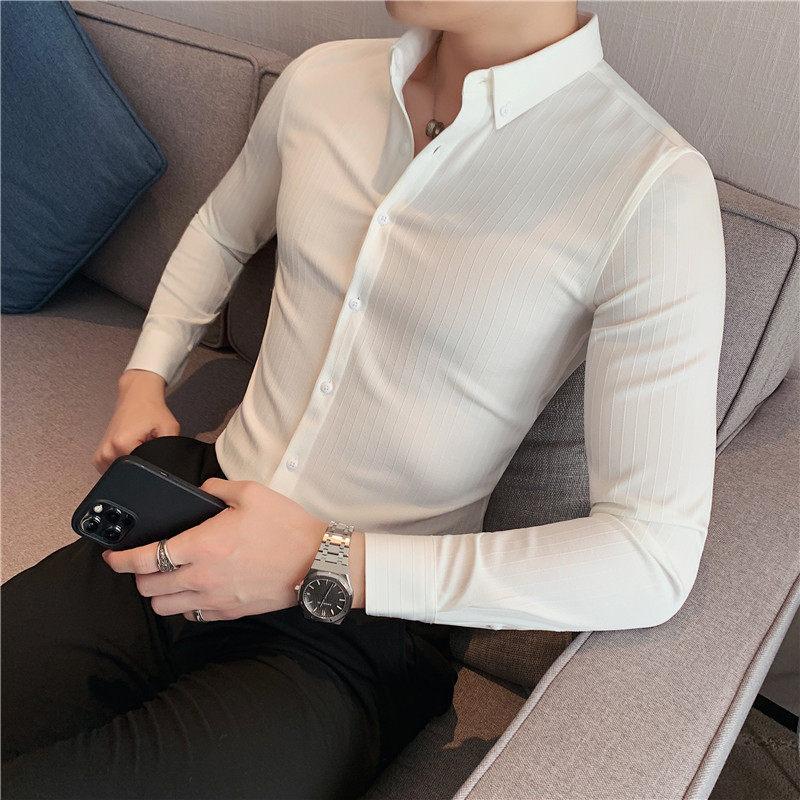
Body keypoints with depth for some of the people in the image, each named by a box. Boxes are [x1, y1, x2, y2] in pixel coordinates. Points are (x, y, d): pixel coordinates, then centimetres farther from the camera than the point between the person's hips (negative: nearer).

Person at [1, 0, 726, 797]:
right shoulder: (321, 79, 2)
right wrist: (145, 374, 11)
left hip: (355, 634, -4)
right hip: (194, 525, 5)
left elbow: (656, 557, -20)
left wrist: (328, 565, -21)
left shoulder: (653, 188, -16)